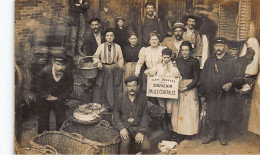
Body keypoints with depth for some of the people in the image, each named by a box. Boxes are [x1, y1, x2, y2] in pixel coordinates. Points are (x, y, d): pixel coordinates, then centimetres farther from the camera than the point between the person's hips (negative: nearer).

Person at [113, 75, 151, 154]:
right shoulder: (121, 97, 2)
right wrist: (121, 128, -13)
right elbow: (116, 114, 1)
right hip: (125, 126, -1)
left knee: (146, 146, -21)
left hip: (138, 127, 1)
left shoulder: (143, 98, 2)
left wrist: (141, 132, -11)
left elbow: (145, 117, 1)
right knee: (125, 142, -31)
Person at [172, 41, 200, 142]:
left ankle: (188, 132, 8)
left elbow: (197, 77, -5)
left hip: (190, 88, -3)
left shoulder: (194, 61, -2)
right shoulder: (177, 61, 10)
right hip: (178, 88, 3)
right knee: (178, 110, 1)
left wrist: (187, 87, -13)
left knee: (189, 110, -1)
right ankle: (179, 133, 5)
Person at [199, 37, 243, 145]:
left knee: (224, 117, 3)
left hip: (226, 94, -2)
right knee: (212, 117, 6)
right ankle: (211, 135, 22)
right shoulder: (209, 61, 9)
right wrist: (202, 95, 7)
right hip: (211, 94, 2)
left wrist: (231, 83, -18)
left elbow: (237, 77, 3)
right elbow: (203, 79, 10)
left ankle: (223, 136, 19)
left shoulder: (231, 61, 3)